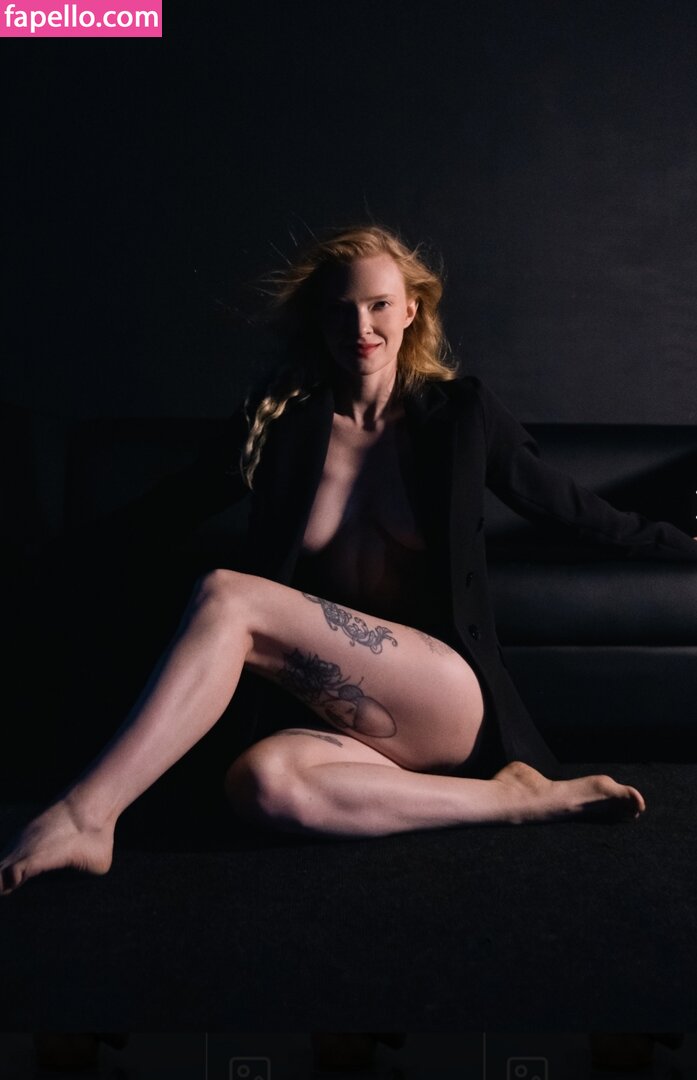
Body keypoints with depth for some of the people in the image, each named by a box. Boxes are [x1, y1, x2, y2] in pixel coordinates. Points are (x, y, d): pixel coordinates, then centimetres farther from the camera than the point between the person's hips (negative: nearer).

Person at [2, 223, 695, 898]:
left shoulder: (458, 412, 7)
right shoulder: (281, 421, 12)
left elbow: (566, 506, 17)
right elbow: (181, 503, 23)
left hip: (448, 692, -3)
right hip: (347, 714, 4)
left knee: (228, 598, -24)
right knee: (262, 784, -33)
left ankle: (84, 816, -22)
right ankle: (520, 798, -20)